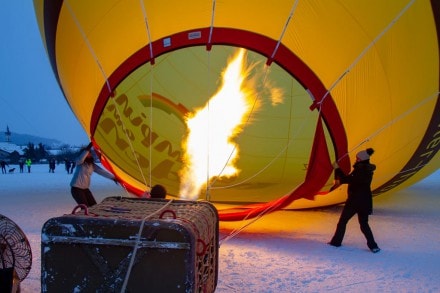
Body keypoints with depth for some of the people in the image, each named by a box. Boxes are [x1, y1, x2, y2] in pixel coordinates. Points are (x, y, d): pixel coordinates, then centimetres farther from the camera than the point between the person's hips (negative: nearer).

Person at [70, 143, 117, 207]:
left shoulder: (92, 165, 6)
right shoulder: (79, 163, -11)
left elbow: (102, 171, 4)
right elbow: (81, 159, -36)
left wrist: (113, 177, -3)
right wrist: (87, 149, -44)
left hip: (85, 189, 7)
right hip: (76, 189, -7)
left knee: (94, 206, 1)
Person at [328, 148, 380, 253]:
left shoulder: (359, 170, -19)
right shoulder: (368, 170, 8)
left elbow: (346, 180, -18)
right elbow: (352, 179, 15)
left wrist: (337, 169, -11)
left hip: (354, 200, -7)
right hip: (365, 201, 8)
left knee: (342, 221, 8)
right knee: (364, 223, 14)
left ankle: (336, 241, 17)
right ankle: (373, 245, 3)